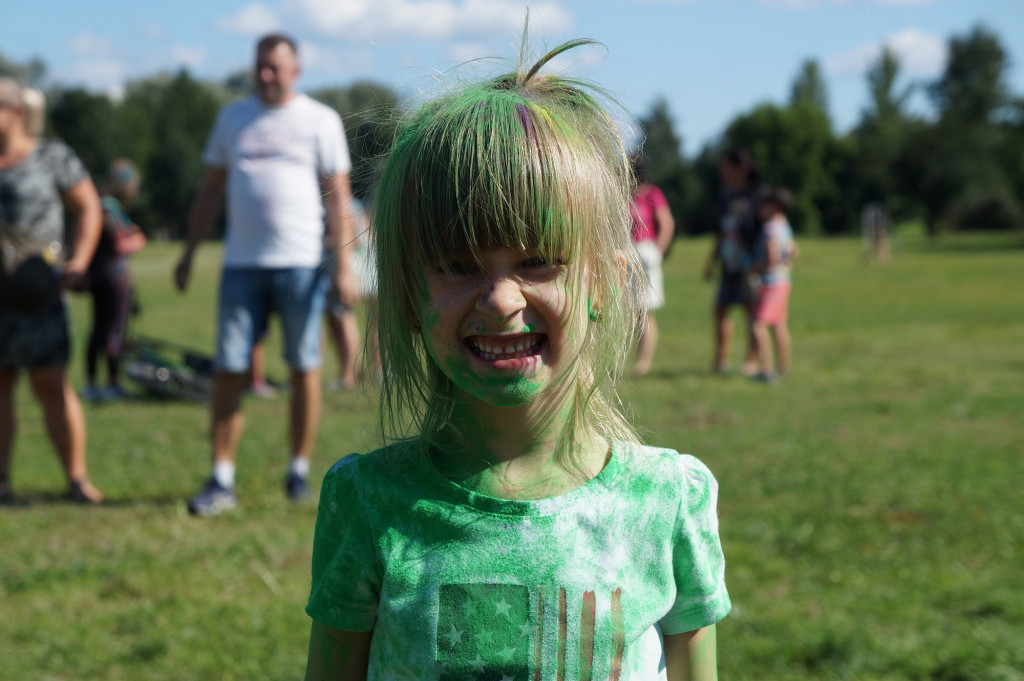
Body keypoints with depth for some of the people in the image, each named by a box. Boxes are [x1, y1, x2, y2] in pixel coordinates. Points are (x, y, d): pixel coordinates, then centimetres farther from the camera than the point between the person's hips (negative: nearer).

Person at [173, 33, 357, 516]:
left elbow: (337, 197, -1)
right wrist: (189, 253, 12)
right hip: (241, 263, 2)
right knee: (229, 370, -3)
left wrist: (344, 266, -8)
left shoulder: (320, 121, 3)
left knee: (304, 367, 4)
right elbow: (211, 189, 17)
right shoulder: (233, 118, 13)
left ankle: (299, 471, 16)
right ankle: (221, 481, 0)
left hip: (301, 261, -2)